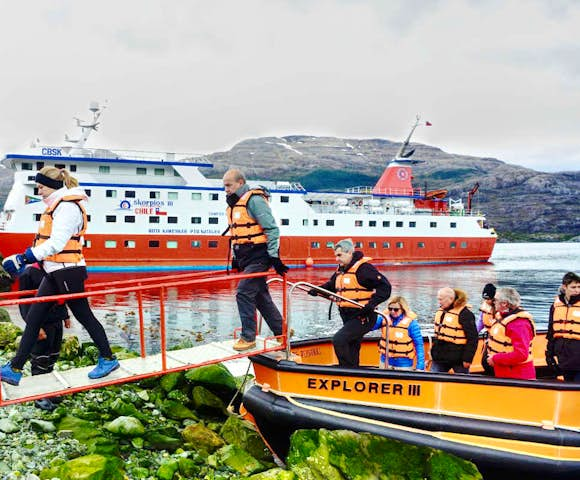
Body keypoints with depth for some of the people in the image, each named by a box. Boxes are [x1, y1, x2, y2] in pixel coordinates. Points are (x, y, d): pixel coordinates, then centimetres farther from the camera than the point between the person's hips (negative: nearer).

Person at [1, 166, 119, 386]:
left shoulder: (67, 207, -15)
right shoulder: (57, 206, 16)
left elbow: (56, 243, -24)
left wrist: (24, 258, -24)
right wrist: (26, 258, 15)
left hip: (67, 272, -10)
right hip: (55, 273, 10)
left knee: (83, 315, 2)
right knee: (33, 318, 8)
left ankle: (108, 359, 17)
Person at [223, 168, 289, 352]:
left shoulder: (254, 200, -12)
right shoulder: (234, 204, 16)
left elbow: (272, 229, -16)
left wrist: (274, 257, -19)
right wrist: (235, 258, 21)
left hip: (258, 258, -9)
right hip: (246, 259, 9)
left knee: (244, 293, -13)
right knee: (260, 296, 13)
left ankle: (248, 337, -2)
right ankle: (281, 331, 25)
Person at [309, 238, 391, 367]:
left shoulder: (364, 268, -14)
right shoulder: (340, 271, 13)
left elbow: (385, 287, -19)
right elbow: (331, 285, 26)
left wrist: (372, 303, -29)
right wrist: (317, 290, 8)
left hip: (362, 318, -9)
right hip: (348, 318, 9)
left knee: (338, 340, -22)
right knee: (351, 352, 16)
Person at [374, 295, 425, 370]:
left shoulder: (411, 323, -12)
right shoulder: (384, 318, -3)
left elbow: (419, 345, -9)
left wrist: (420, 366, -14)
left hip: (403, 364, -3)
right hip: (386, 361, 3)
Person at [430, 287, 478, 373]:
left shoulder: (464, 313, -16)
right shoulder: (440, 311, 8)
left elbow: (472, 338, -15)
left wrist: (467, 358, -16)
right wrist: (434, 352, 19)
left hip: (458, 359, -7)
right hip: (440, 356, 7)